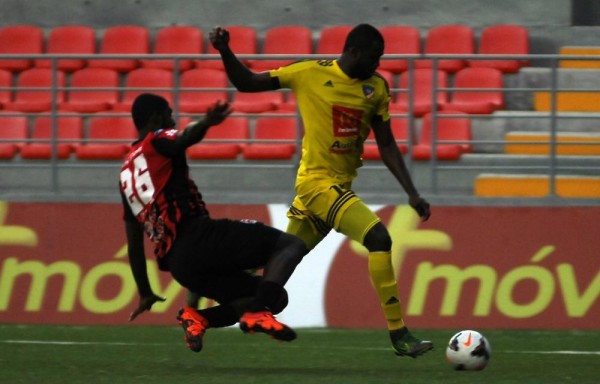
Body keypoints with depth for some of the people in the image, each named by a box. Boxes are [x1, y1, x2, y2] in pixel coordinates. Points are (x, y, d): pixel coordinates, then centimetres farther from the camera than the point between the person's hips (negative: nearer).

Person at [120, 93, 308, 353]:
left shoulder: (126, 174, 27)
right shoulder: (157, 141, 6)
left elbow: (134, 244, 29)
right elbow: (185, 137, -22)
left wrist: (145, 293, 36)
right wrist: (205, 124, -44)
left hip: (178, 264, 7)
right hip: (199, 235, -7)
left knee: (276, 297, 18)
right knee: (291, 245, -4)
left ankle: (198, 318, -5)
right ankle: (257, 312, -27)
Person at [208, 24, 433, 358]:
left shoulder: (376, 87, 7)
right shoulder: (310, 74, -7)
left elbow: (386, 145, 11)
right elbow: (247, 83, 2)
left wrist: (412, 193, 4)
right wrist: (226, 52, -15)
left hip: (342, 185, 6)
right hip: (318, 181, -6)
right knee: (378, 238, -22)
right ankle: (398, 334, -21)